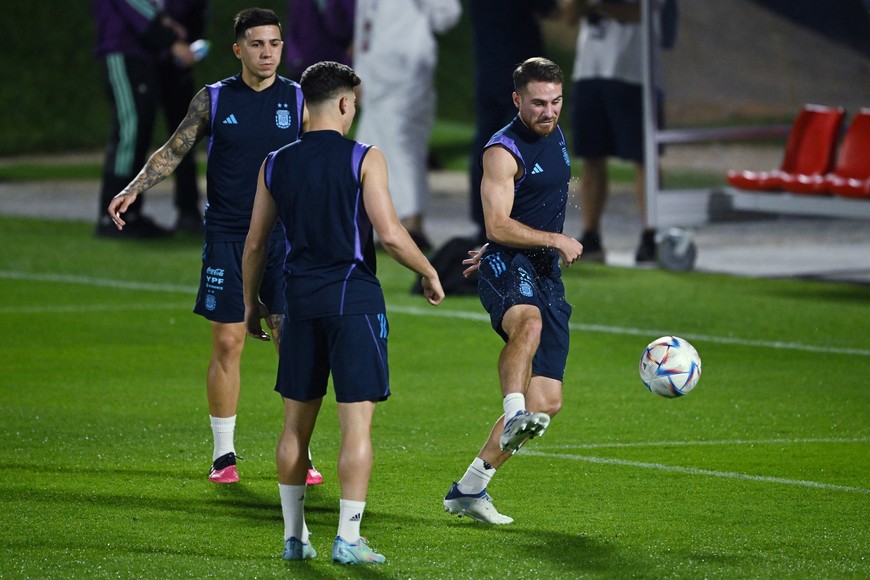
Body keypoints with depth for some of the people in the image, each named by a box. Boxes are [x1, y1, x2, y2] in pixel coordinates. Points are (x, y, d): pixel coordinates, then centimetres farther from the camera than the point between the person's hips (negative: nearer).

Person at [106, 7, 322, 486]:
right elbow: (173, 151, 9)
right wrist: (133, 189, -3)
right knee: (227, 343, 0)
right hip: (226, 236, 0)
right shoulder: (213, 100, 3)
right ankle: (224, 454, 11)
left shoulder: (299, 100, 3)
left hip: (284, 236, 0)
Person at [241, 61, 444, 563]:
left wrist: (252, 302, 23)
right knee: (357, 423, -2)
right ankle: (348, 539, -5)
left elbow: (256, 243, 10)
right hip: (354, 296, -4)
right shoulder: (364, 159, -7)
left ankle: (294, 536, 16)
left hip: (301, 299, 4)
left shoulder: (276, 165, 6)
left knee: (297, 423, 12)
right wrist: (429, 273, 2)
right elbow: (390, 233, -13)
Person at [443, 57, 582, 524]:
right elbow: (498, 226, -17)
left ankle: (469, 489, 10)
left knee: (547, 402, 1)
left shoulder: (555, 137, 17)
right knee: (528, 322, -44)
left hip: (546, 276, 8)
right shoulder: (503, 151, -9)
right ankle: (514, 416, -60)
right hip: (507, 267, -8)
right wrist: (556, 240, -20)